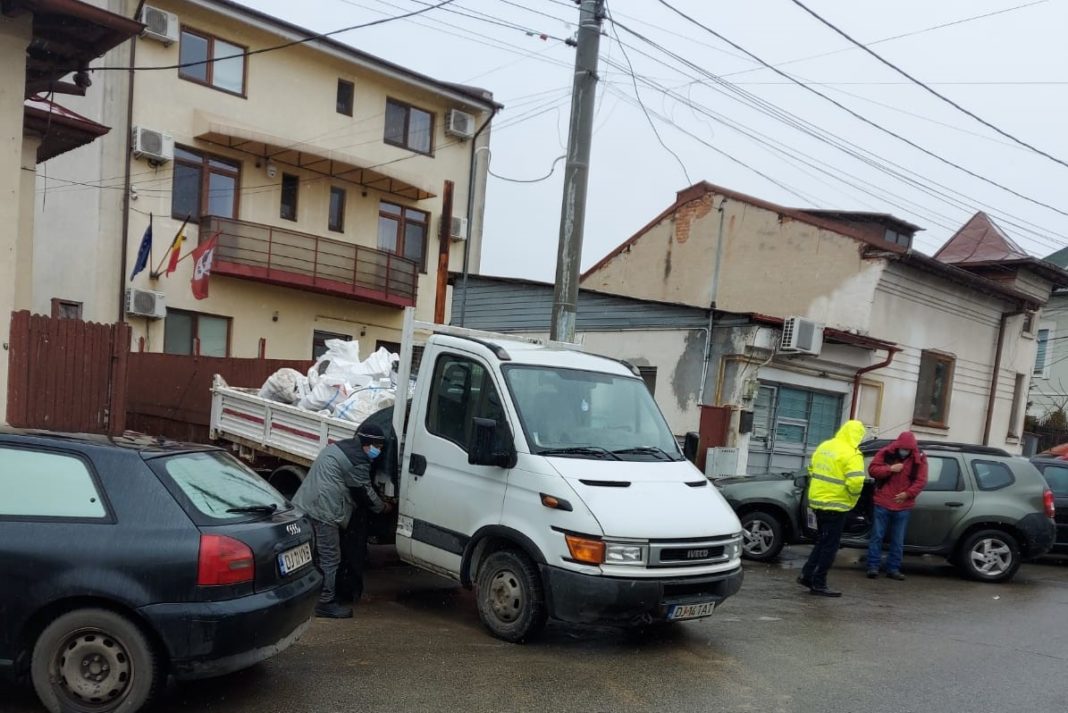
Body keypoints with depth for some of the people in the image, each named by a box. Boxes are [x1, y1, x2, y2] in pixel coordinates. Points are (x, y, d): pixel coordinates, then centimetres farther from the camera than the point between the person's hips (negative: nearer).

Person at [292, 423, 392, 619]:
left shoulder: (338, 447, 21)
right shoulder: (357, 461, -11)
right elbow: (366, 492, -4)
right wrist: (384, 507, 13)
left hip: (303, 505, 11)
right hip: (323, 511, -11)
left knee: (313, 555, 17)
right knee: (330, 558, -3)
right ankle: (326, 603, 1)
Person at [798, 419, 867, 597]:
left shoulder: (824, 446, 9)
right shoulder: (851, 454, -15)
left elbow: (812, 470, 16)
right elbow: (855, 481, -24)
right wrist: (853, 497, -6)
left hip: (817, 501, 7)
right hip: (835, 505, -7)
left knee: (822, 541, 20)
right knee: (830, 545, 2)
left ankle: (807, 575, 19)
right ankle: (819, 584, 6)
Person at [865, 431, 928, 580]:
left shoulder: (919, 459, -1)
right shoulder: (885, 453, -3)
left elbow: (921, 481, -2)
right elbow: (872, 470, -4)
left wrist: (907, 493, -15)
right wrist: (890, 469, -18)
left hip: (903, 506, 1)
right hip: (882, 503, -1)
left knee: (898, 540, 7)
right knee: (877, 536, 1)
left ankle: (893, 569, 15)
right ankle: (873, 566, 7)